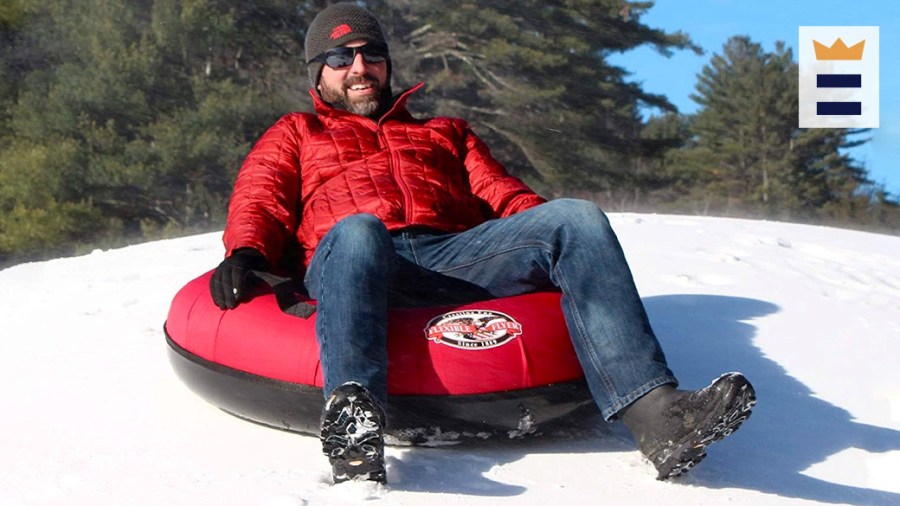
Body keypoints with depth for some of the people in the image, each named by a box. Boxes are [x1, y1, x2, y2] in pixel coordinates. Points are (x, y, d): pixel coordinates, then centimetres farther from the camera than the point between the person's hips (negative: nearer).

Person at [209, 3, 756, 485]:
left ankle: (655, 414, -41)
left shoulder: (446, 133, 39)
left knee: (576, 216, -23)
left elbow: (504, 196, 24)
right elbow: (259, 201, 17)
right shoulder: (295, 134, 35)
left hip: (458, 255, 3)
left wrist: (558, 239, 2)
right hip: (355, 258, -2)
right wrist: (245, 253, -8)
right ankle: (354, 415, -64)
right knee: (358, 231, -39)